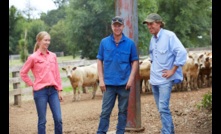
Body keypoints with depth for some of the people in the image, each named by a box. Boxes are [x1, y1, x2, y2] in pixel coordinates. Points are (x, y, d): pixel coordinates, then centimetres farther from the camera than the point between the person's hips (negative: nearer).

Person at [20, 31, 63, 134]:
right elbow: (23, 73, 3)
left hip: (53, 90, 4)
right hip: (40, 91, -4)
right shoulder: (33, 57, -4)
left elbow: (57, 74, 10)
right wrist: (32, 84, 0)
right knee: (42, 120, 2)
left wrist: (59, 90, 8)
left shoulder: (53, 56, 8)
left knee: (58, 119, 2)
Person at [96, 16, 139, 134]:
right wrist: (101, 80, -2)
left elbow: (135, 62, 3)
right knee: (105, 111, 0)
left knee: (123, 111, 8)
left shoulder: (130, 43, 0)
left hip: (124, 83, 0)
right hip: (109, 83, 0)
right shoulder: (104, 42, 2)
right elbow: (100, 61, 5)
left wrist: (131, 79, -7)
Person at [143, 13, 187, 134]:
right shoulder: (153, 38, 9)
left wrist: (172, 70, -18)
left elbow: (182, 52, -21)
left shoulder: (169, 35, -13)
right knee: (161, 108, 13)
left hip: (165, 79, -8)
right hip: (154, 78, 8)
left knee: (163, 108, -15)